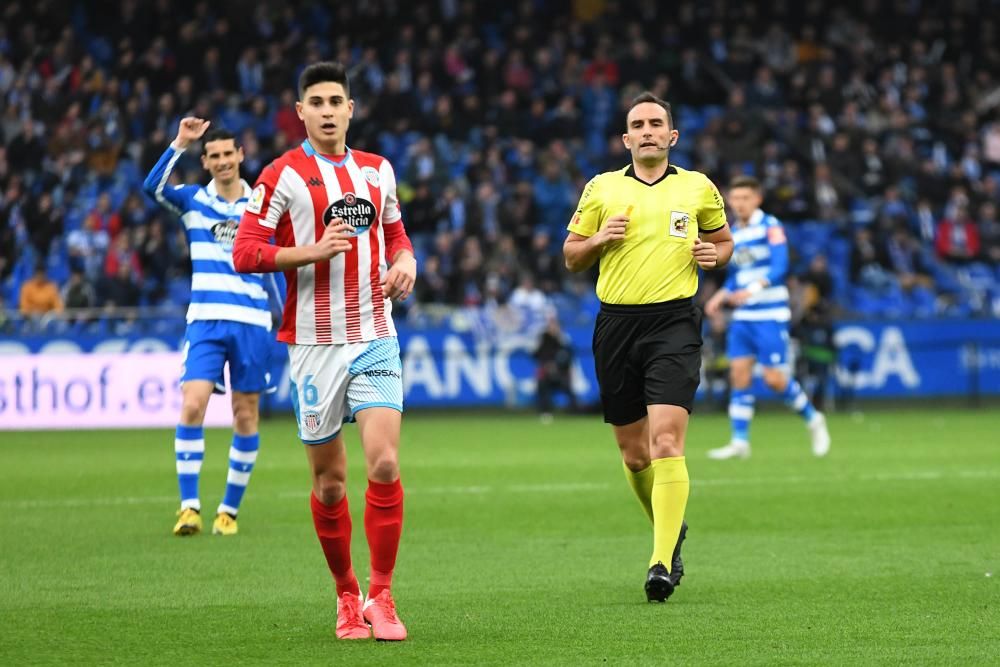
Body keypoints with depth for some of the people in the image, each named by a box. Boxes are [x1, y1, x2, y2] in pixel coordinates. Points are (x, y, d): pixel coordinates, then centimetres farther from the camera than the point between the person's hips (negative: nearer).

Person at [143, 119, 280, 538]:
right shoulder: (193, 201, 5)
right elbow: (153, 186, -15)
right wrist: (180, 144, -23)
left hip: (252, 322, 1)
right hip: (205, 319, -1)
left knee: (245, 416, 3)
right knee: (192, 405, -16)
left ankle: (230, 510, 13)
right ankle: (189, 506, -13)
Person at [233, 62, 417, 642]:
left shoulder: (378, 170, 10)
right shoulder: (283, 175, -3)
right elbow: (245, 254, -7)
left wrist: (405, 263, 2)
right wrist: (312, 251, -19)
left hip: (375, 338, 2)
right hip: (314, 343, -2)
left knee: (385, 464, -13)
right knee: (330, 480, 3)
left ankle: (381, 597, -4)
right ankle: (346, 595, 20)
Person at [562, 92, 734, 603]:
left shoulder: (698, 189, 8)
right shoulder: (602, 189, 9)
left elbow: (723, 240, 22)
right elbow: (571, 258, 15)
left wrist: (714, 254, -1)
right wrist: (598, 239, -6)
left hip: (674, 322, -2)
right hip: (616, 325, 3)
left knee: (666, 442, -18)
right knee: (633, 454, 8)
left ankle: (663, 563, -21)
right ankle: (670, 528, 36)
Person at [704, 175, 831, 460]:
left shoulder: (770, 226, -7)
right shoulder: (733, 234, 13)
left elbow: (779, 267, -18)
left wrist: (753, 288, -31)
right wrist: (720, 297, 3)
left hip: (771, 315, -6)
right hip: (742, 316, 6)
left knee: (774, 378, -8)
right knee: (739, 373, -4)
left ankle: (813, 419, 15)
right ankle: (740, 441, 0)